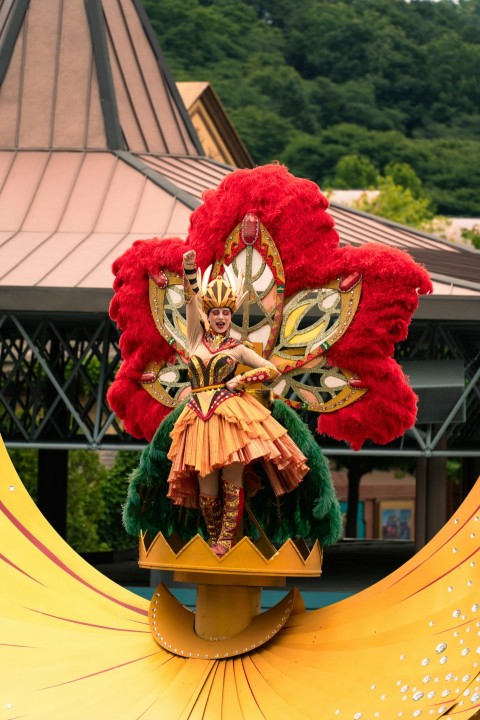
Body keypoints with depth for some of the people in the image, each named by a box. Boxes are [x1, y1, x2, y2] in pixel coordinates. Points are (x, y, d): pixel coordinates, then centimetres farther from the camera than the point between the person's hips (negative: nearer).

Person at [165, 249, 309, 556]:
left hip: (232, 414, -2)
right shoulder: (197, 339, 12)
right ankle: (213, 536, 19)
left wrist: (239, 381, -3)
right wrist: (189, 269, -11)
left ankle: (226, 538, 2)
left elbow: (272, 369, 7)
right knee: (206, 487, 1)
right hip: (201, 416, 2)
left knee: (231, 481, -5)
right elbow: (191, 300, 3)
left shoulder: (237, 348, 9)